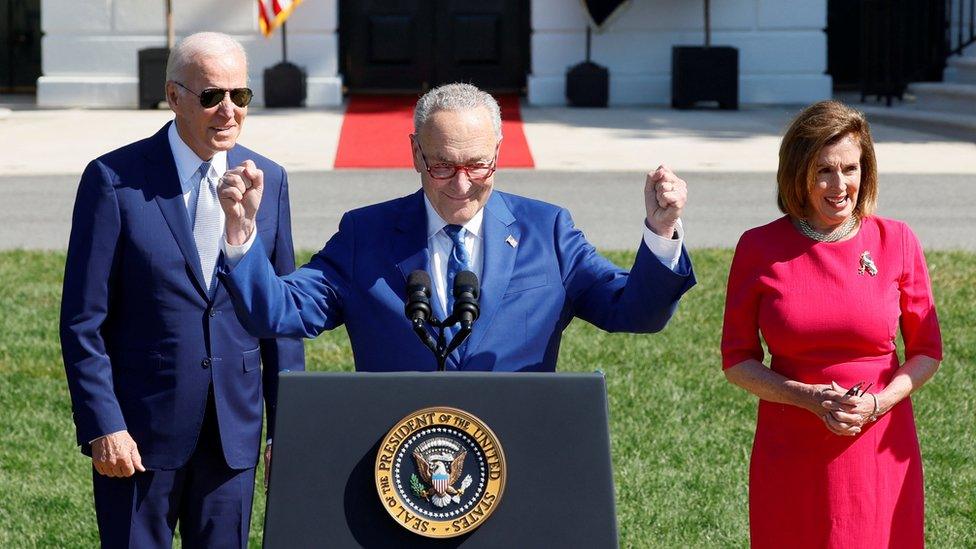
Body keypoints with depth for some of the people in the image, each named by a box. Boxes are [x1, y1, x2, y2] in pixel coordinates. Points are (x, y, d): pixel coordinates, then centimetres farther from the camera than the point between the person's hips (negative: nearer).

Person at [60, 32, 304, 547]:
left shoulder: (269, 180, 5)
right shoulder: (114, 180, -8)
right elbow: (83, 321, -8)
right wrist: (103, 427, -13)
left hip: (235, 428, 4)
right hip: (140, 428, -3)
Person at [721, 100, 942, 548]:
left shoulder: (897, 242, 0)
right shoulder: (759, 249, -2)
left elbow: (926, 351, 6)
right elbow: (737, 360, 2)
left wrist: (876, 403, -12)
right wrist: (811, 398, -14)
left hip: (879, 452, 0)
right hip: (791, 455, 0)